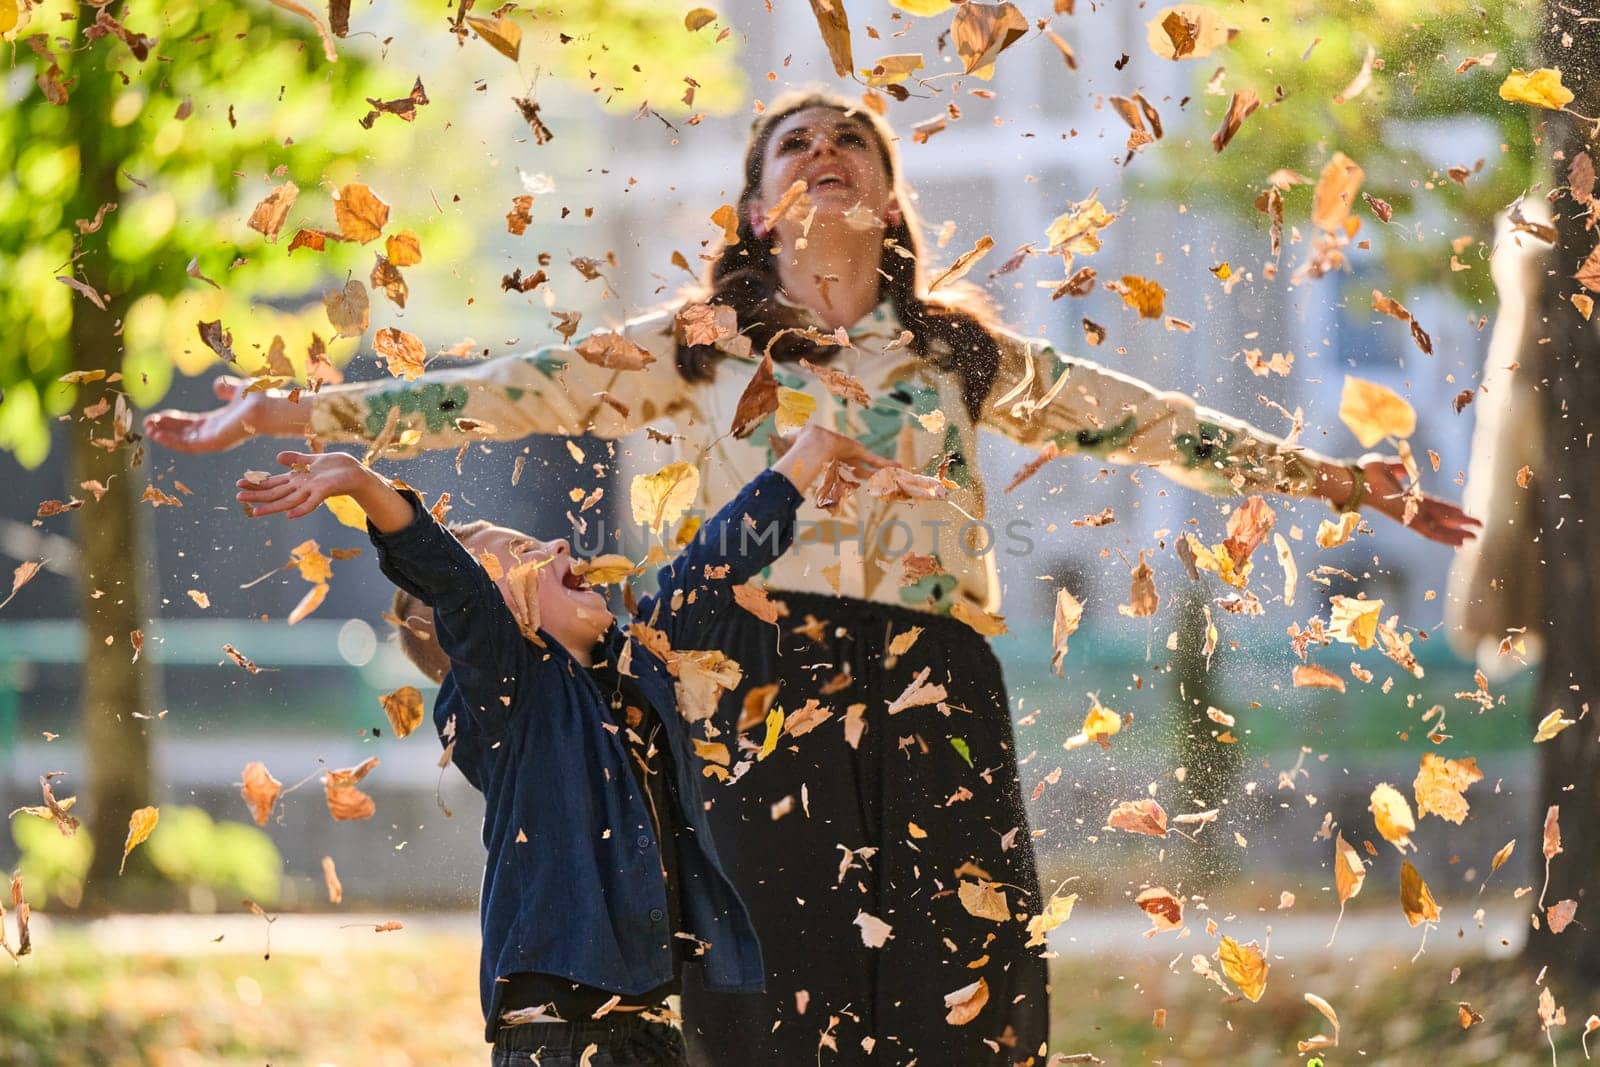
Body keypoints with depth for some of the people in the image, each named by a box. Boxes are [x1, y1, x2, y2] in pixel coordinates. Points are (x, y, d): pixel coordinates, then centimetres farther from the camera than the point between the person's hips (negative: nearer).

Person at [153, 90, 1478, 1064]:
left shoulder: (965, 355, 18)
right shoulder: (697, 348, 14)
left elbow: (1144, 421, 22)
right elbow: (503, 394, 10)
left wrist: (1332, 479, 23)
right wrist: (289, 415, 4)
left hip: (934, 696, 1)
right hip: (768, 687, -1)